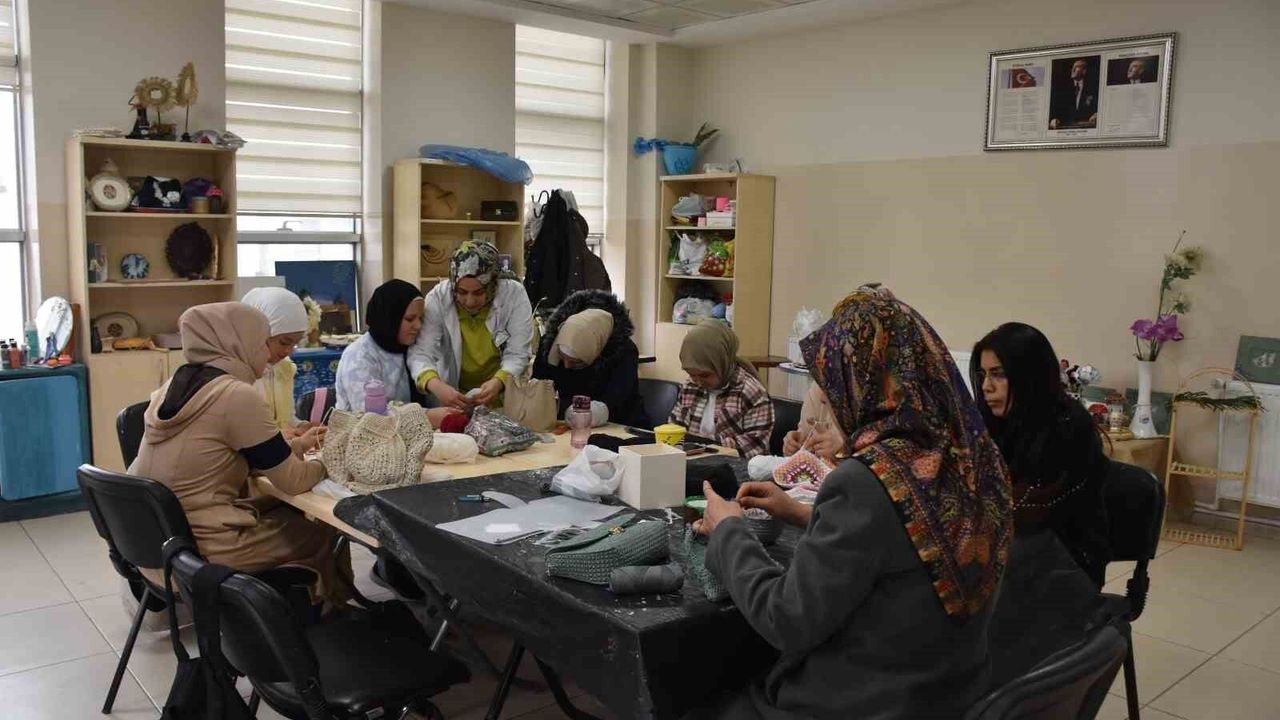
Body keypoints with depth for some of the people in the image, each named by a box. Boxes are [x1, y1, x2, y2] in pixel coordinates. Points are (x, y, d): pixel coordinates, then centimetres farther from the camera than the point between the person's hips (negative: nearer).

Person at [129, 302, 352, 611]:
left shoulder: (179, 383, 6)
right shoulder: (238, 395, -19)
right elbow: (293, 481, -11)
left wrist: (297, 445, 16)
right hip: (198, 549, -8)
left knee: (287, 511, 23)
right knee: (323, 534, 11)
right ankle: (332, 612, 33)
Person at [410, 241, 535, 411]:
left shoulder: (515, 294, -14)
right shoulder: (437, 298, -14)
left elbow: (517, 355, -12)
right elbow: (420, 352, -20)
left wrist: (498, 382, -33)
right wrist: (436, 386, -41)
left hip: (504, 397, -1)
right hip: (453, 396, 1)